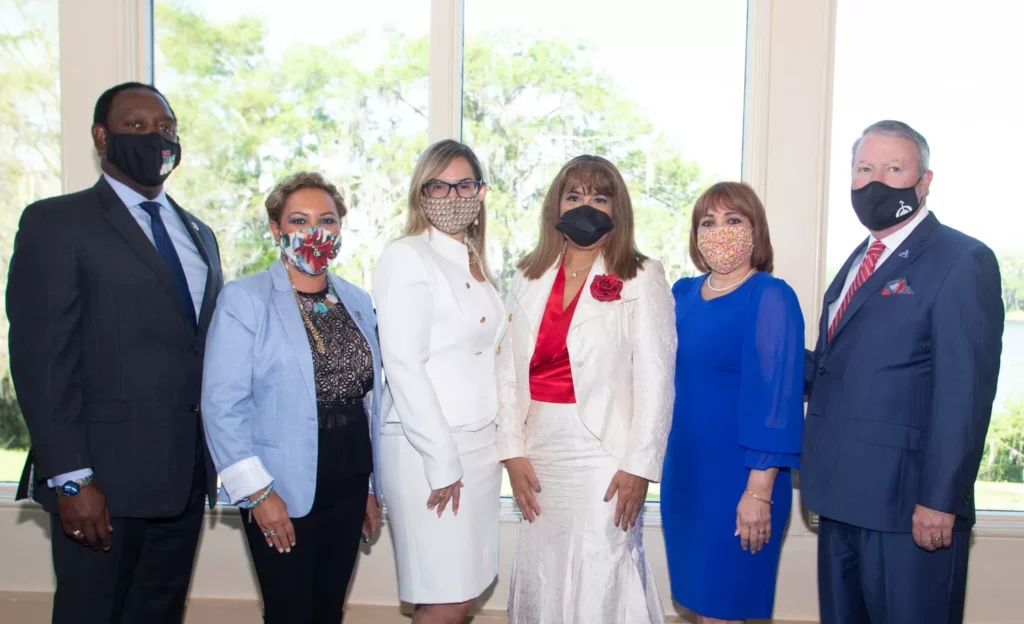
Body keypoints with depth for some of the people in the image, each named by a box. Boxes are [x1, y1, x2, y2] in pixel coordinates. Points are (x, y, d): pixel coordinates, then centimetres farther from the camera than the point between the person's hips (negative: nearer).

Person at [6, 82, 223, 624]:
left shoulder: (199, 235, 16)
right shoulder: (56, 223, -3)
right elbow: (40, 360, -10)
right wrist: (70, 478, -16)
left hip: (186, 478, 6)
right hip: (103, 482, -6)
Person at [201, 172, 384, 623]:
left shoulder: (358, 303, 7)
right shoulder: (244, 300, -9)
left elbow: (373, 397, 11)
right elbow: (223, 404, -12)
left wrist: (374, 487, 12)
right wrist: (258, 491, -14)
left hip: (348, 486, 5)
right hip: (283, 492, -5)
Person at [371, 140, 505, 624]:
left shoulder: (474, 262, 15)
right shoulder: (406, 257, -9)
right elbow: (403, 365, -16)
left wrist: (499, 444, 9)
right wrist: (441, 460, -17)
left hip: (480, 444, 8)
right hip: (427, 449, -8)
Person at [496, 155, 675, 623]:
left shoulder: (641, 278, -2)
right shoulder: (529, 277, 10)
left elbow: (655, 379, -6)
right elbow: (509, 371, 6)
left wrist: (639, 465, -11)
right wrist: (512, 452, -2)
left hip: (604, 448, -4)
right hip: (540, 448, 4)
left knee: (601, 583, 0)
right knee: (540, 579, 11)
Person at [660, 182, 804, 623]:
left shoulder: (771, 298, -12)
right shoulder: (683, 293, 7)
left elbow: (776, 396, -17)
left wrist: (759, 492, -21)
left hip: (737, 476, -6)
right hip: (684, 471, 6)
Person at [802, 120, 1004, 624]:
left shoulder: (962, 261, -10)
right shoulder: (860, 261, 16)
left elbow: (965, 393, -16)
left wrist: (940, 501, -19)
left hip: (908, 506, -8)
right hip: (843, 497, 8)